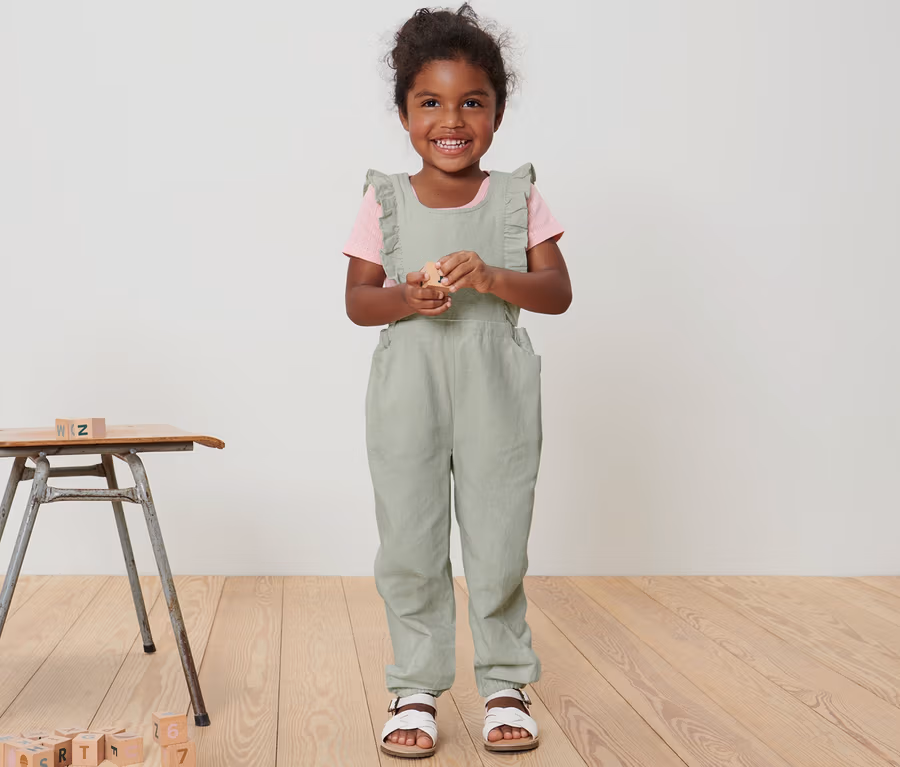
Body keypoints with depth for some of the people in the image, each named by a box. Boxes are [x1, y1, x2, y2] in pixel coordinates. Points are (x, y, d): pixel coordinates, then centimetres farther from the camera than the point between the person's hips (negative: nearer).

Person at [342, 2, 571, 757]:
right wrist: (405, 299, -17)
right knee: (409, 546, 6)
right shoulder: (385, 201, 3)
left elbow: (559, 292, -2)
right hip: (406, 396, 1)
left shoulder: (519, 198, 2)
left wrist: (492, 278, -19)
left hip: (496, 393, 0)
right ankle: (417, 688, 20)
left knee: (500, 543, 6)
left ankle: (506, 684, 22)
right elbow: (356, 300, 3)